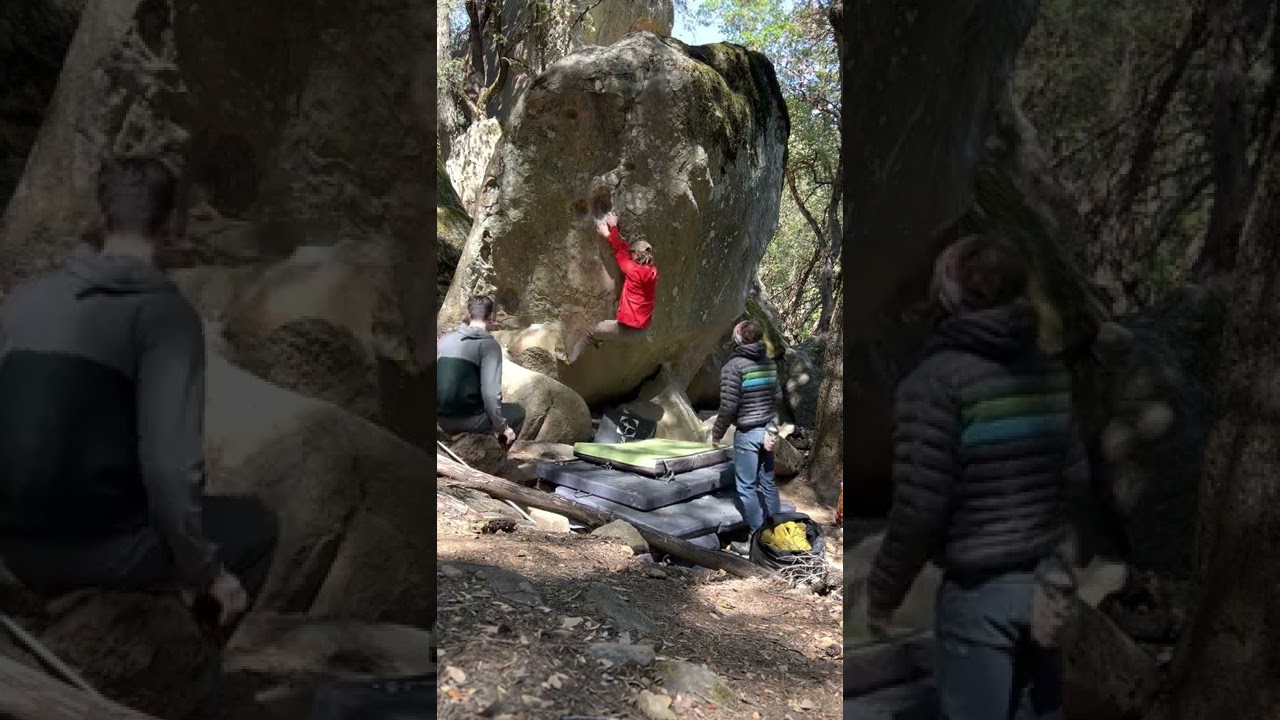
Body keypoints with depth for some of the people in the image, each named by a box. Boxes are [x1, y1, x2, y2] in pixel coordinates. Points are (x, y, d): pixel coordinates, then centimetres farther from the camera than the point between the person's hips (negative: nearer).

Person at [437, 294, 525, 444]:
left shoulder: (445, 340, 6)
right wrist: (502, 427, -7)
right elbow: (490, 393, -19)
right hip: (468, 419, -6)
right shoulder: (489, 345, -11)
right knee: (517, 412, 18)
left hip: (442, 418, 6)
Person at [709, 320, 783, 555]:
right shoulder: (769, 363, 6)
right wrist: (771, 426, 16)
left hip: (747, 433, -7)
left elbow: (729, 406, -15)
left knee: (747, 487, 0)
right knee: (768, 484, 14)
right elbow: (777, 397, 9)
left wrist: (717, 433, -3)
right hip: (767, 431, 7)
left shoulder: (733, 366, -14)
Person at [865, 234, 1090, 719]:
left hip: (978, 590, -6)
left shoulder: (936, 379, -16)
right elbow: (1076, 477, 8)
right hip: (1047, 578, 6)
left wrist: (882, 592, -5)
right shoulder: (1051, 372, 4)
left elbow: (920, 507, -18)